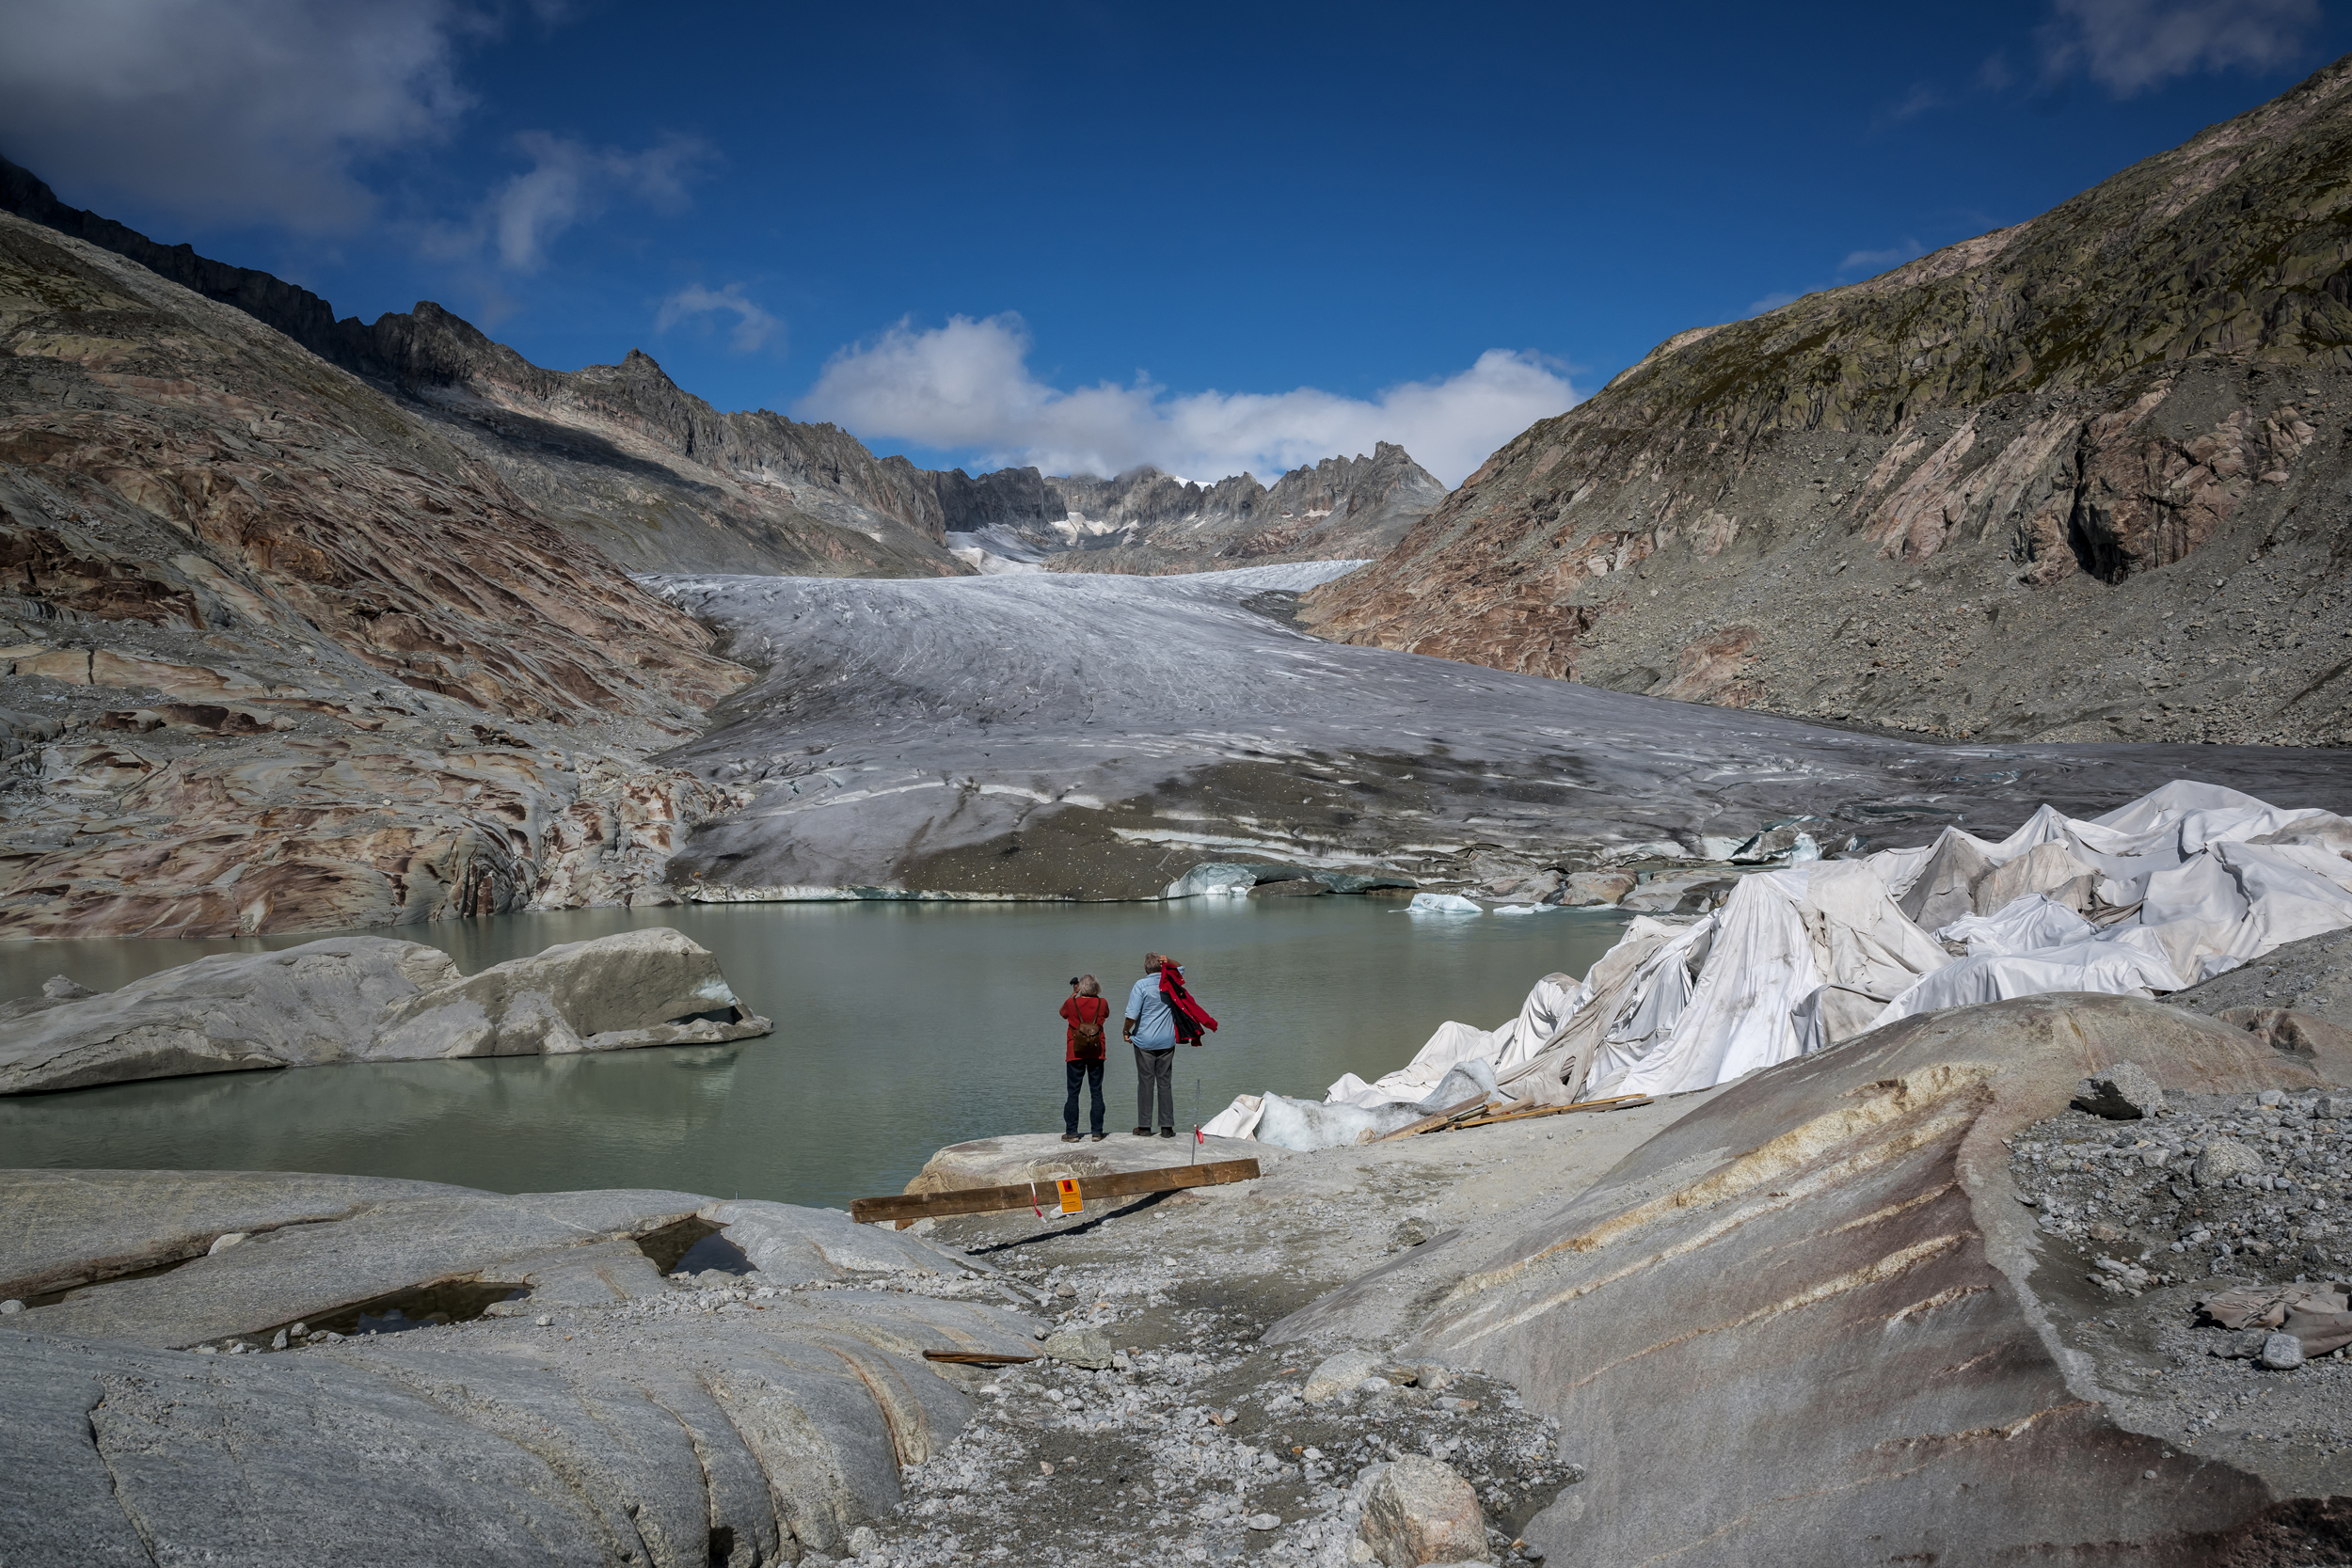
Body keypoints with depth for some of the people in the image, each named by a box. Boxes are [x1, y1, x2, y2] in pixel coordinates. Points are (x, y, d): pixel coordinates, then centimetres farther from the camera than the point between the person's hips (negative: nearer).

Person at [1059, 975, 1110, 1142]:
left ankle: (1071, 1132, 2)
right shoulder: (1102, 1003, -4)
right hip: (1096, 1053, 1)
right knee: (1097, 1092, 6)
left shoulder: (1072, 1003, -8)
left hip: (1075, 1053, -1)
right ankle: (1097, 1132, 6)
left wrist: (1073, 994, 19)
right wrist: (1094, 996, 19)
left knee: (1073, 1092, 4)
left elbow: (1063, 1013, 14)